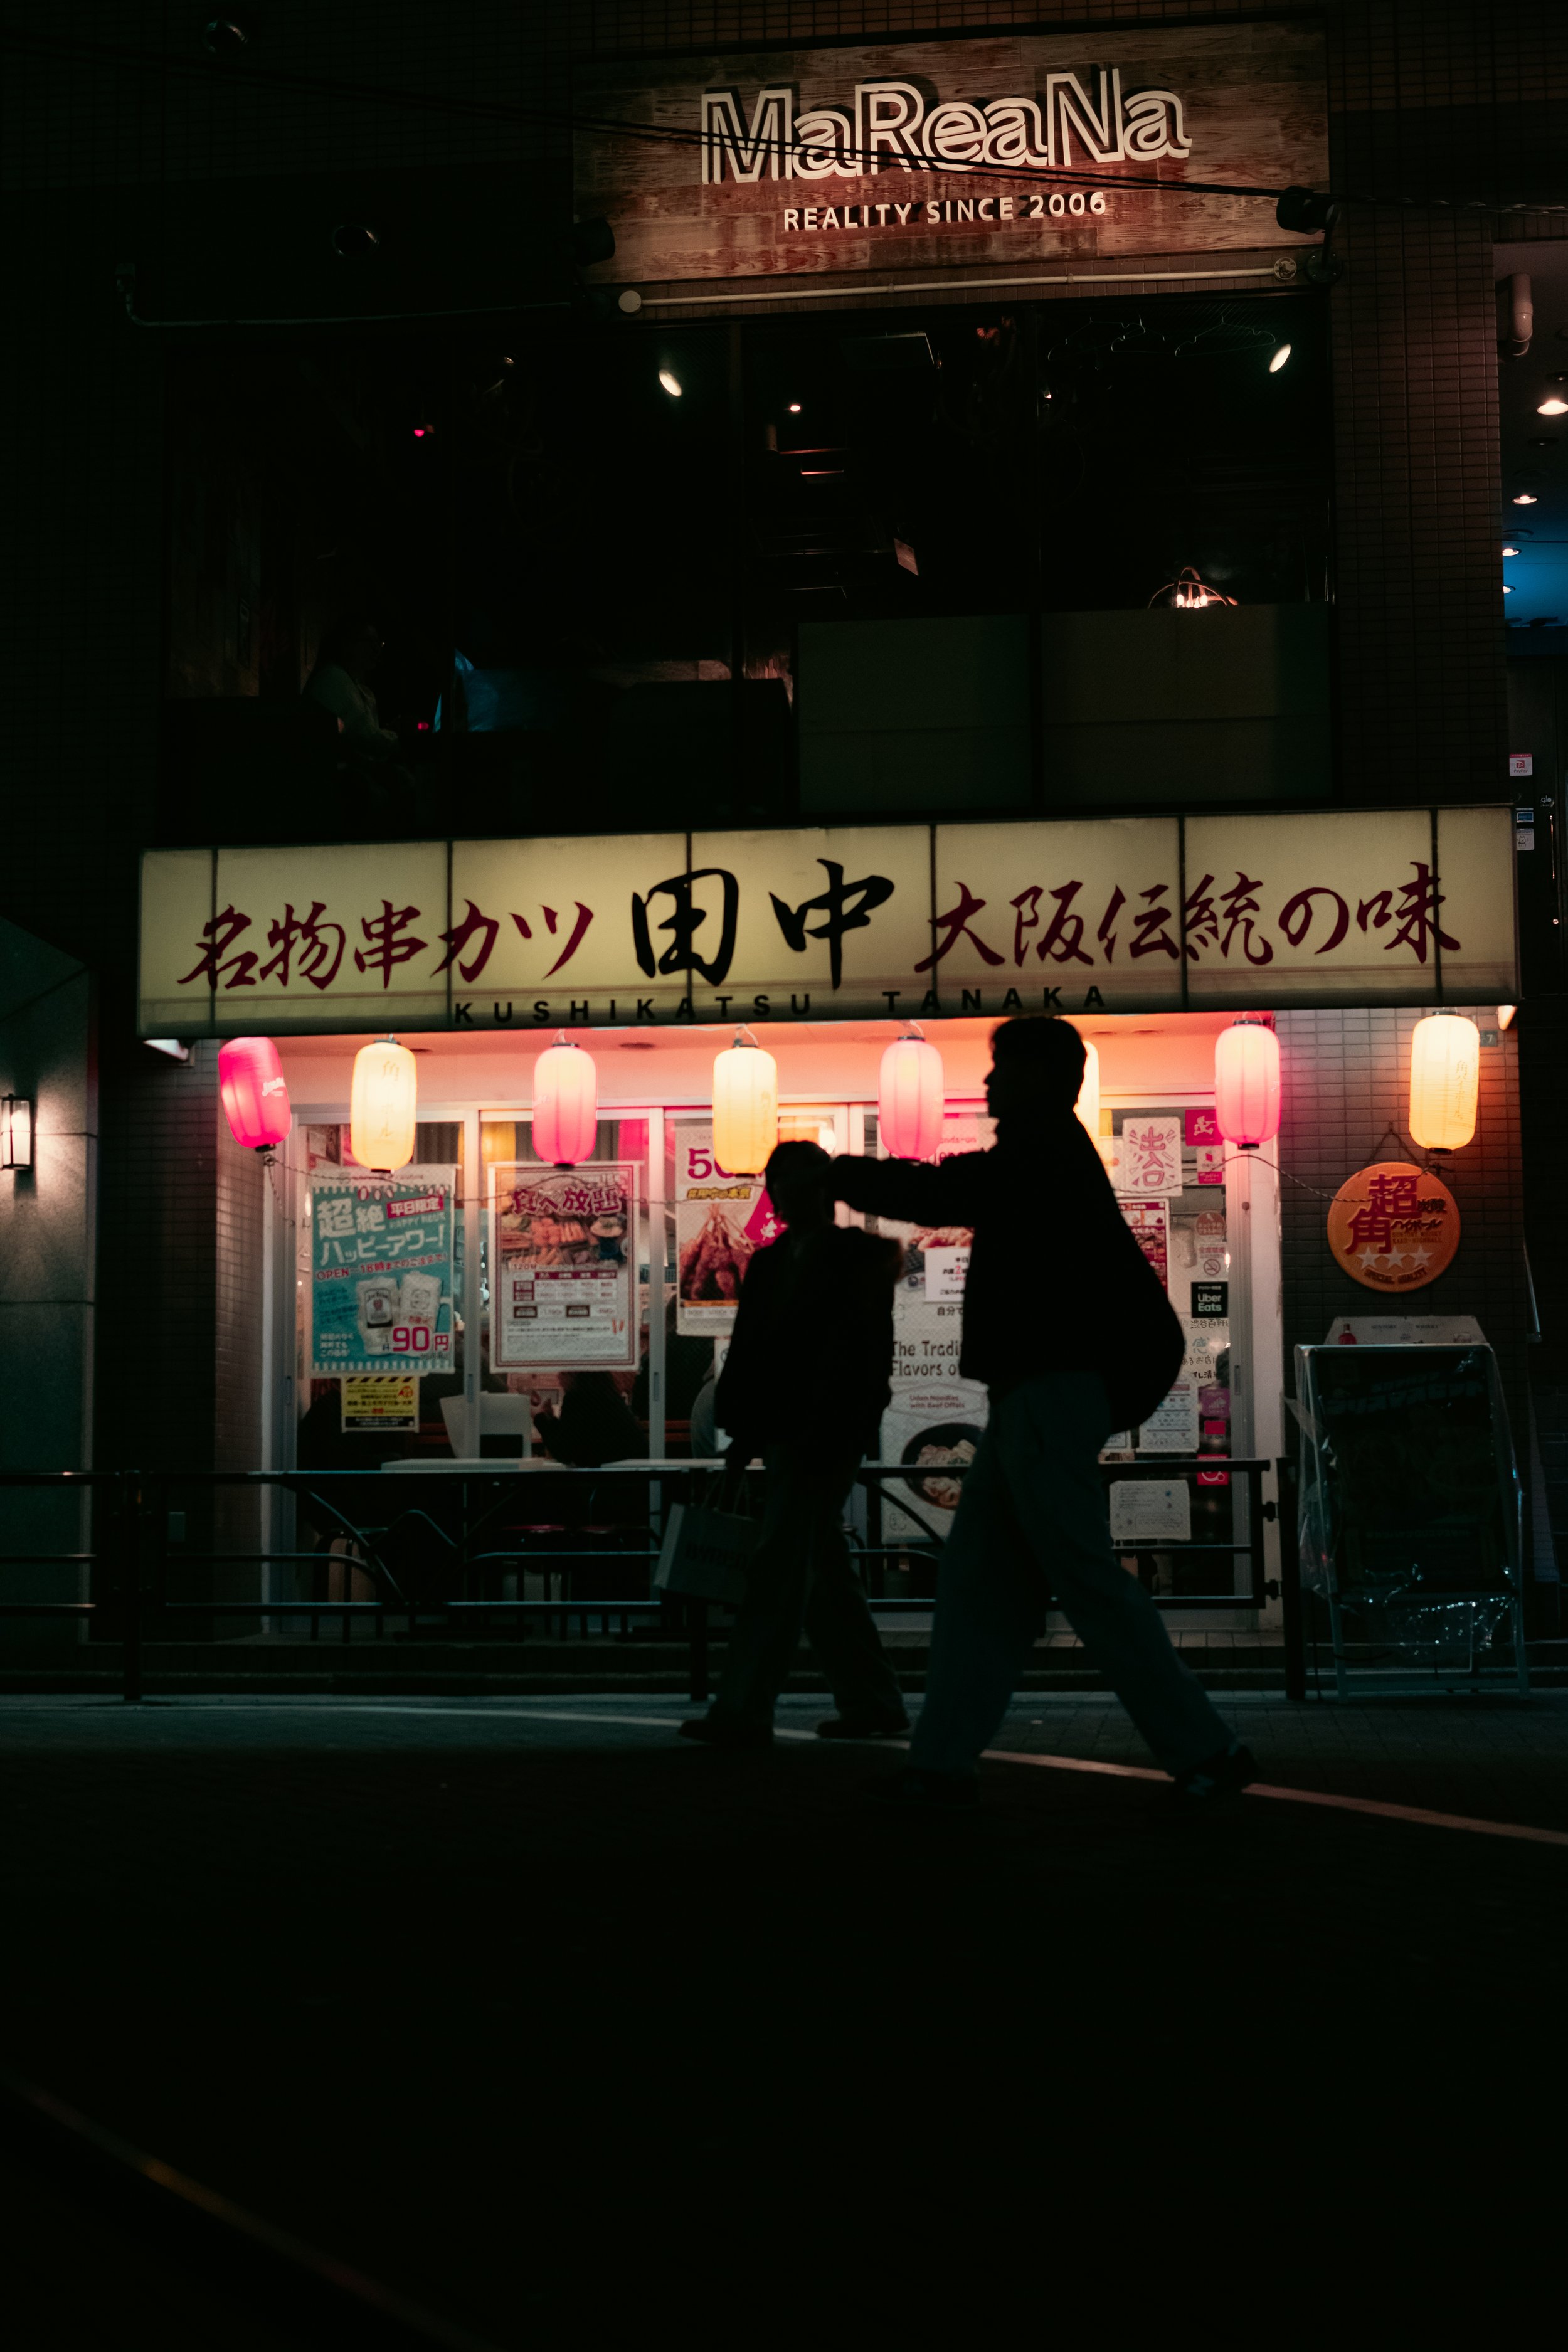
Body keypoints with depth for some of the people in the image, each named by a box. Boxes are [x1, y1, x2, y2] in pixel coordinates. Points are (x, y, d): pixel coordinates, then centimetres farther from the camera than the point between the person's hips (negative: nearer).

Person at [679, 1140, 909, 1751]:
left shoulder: (858, 1257, -5)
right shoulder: (767, 1263, 16)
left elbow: (860, 1351, -12)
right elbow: (747, 1349, 15)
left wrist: (826, 1436, -19)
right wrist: (741, 1427, 7)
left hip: (825, 1435, -8)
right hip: (782, 1435, 8)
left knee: (780, 1567, -12)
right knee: (821, 1573, 11)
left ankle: (744, 1710, -14)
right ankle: (872, 1703, 19)